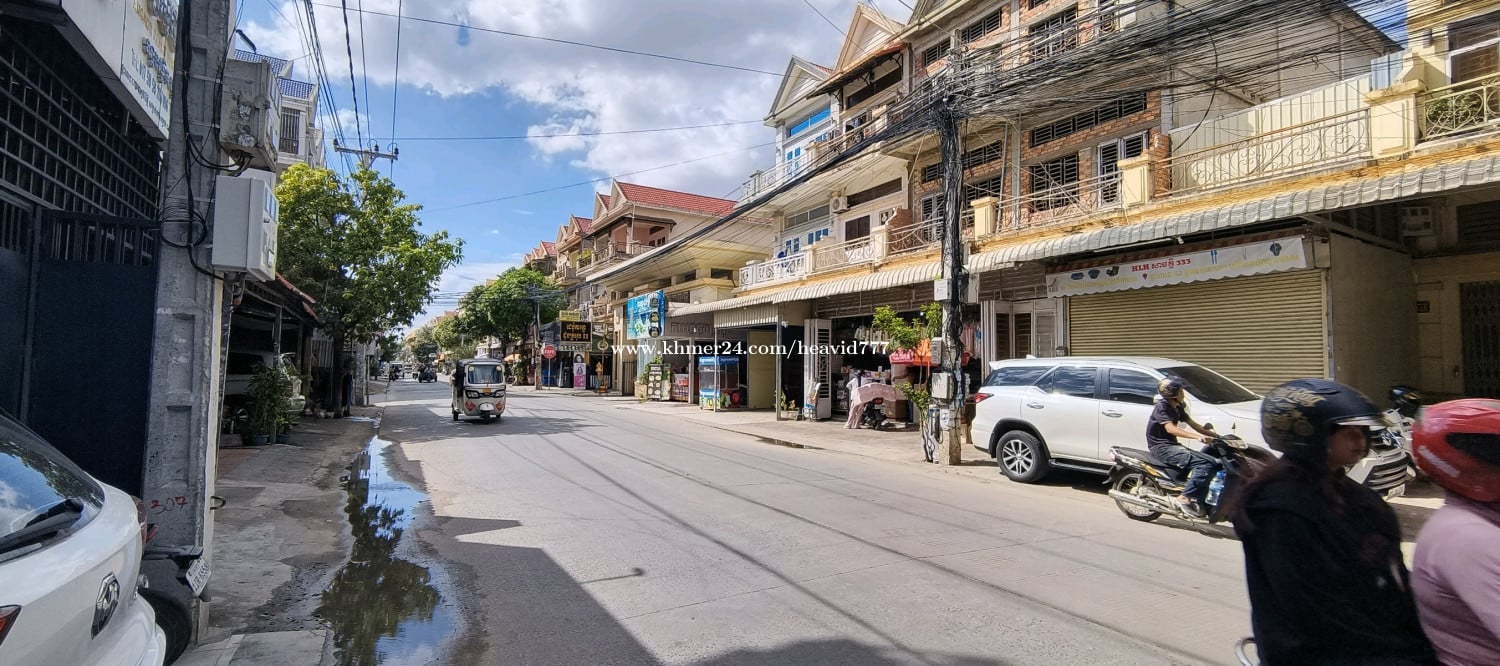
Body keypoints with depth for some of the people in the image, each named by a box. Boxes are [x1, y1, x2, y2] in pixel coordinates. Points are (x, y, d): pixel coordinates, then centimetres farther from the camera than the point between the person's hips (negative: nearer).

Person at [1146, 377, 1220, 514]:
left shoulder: (1177, 408, 16)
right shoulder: (1162, 406, -13)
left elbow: (1193, 424, 18)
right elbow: (1170, 428, -26)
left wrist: (1215, 435, 7)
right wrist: (1198, 437, -35)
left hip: (1172, 446, 9)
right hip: (1161, 447, -9)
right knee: (1205, 464, -22)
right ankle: (1185, 497, -22)